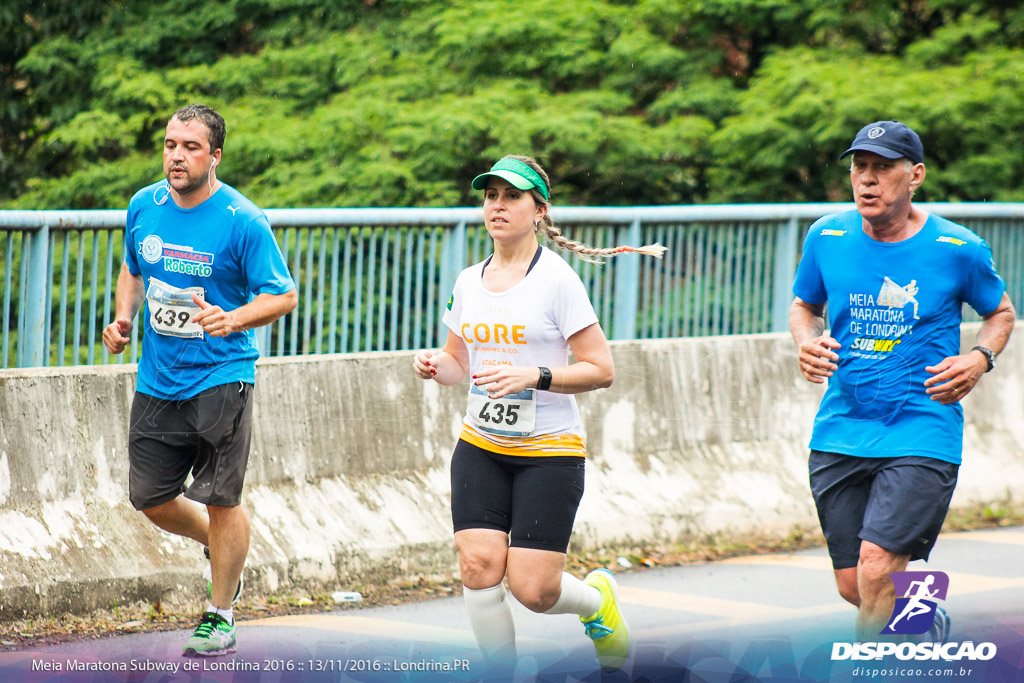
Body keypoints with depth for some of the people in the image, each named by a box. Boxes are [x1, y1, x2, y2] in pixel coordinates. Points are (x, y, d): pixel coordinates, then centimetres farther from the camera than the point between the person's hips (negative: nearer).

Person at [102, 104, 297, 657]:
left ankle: (220, 614, 15)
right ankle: (219, 543, 39)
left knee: (220, 502, -3)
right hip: (157, 379, 5)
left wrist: (234, 320, -26)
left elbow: (283, 295, -9)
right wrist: (123, 319, 2)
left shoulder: (243, 222, -13)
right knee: (150, 498, 9)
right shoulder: (144, 208, 2)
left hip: (221, 377, -5)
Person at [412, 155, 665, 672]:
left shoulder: (557, 280, -10)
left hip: (550, 450, -5)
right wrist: (435, 366, -2)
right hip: (481, 445, 5)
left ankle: (596, 600, 26)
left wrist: (534, 376, -24)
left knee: (533, 589, -8)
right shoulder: (469, 282, 7)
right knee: (479, 567, -10)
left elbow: (600, 370, -11)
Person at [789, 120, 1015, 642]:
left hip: (923, 436, -4)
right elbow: (803, 306, 19)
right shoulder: (827, 237, 2)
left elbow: (1001, 312, 12)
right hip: (840, 435, 4)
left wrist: (979, 359, -8)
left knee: (877, 564, -20)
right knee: (852, 586, 7)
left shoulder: (957, 249, -5)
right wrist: (807, 344, -4)